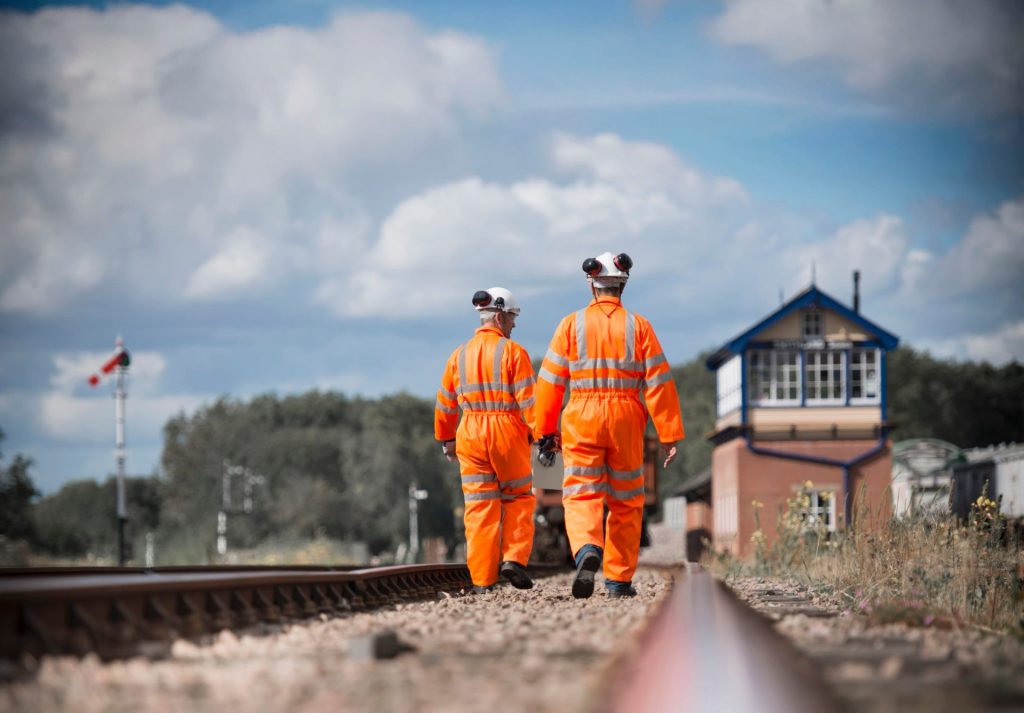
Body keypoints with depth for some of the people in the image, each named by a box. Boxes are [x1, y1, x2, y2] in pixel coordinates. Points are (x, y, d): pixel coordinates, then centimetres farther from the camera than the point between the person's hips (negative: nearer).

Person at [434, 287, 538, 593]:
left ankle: (482, 579, 1)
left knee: (480, 507, 4)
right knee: (519, 498, 14)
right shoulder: (513, 352, -5)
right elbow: (528, 399, -11)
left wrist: (446, 438, 25)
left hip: (470, 437, 3)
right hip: (509, 435, -3)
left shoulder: (460, 355, 9)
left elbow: (445, 403, 15)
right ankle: (514, 559, -1)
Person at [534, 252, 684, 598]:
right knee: (625, 502, 13)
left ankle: (588, 550, -31)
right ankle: (619, 579, 17)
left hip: (582, 421, -1)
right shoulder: (638, 326, 1)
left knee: (581, 496, -1)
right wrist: (669, 435, 1)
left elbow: (550, 381, 1)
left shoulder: (572, 324, 1)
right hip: (626, 423, 1)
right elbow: (659, 383, -2)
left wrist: (545, 430, 9)